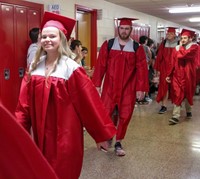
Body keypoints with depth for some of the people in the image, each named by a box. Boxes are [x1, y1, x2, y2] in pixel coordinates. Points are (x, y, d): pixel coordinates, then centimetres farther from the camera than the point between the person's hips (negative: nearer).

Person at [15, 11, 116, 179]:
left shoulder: (71, 68, -14)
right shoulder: (35, 66, 1)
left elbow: (89, 104, -13)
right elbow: (25, 103, 4)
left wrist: (101, 134, -10)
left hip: (66, 133, -5)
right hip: (41, 132, 5)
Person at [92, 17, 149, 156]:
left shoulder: (137, 48, 0)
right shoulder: (108, 45, 1)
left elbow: (142, 69, -2)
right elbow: (100, 65, 0)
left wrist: (141, 88, -8)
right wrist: (97, 84, -4)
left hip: (128, 88, 0)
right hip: (110, 86, 0)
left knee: (124, 116, 5)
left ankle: (118, 142, 23)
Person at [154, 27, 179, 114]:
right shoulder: (163, 44, 2)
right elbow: (159, 57, 2)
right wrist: (158, 69, -1)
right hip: (164, 68, 2)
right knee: (164, 87, 0)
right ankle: (164, 106, 5)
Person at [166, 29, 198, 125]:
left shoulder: (194, 47, -6)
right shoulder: (176, 49, 6)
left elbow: (183, 55, -24)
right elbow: (173, 63, 5)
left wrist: (181, 46, -6)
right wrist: (169, 75, 2)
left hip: (188, 75, -2)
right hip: (177, 75, 2)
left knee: (188, 94, 14)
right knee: (177, 95, -4)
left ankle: (188, 111, 37)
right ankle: (176, 116, -6)